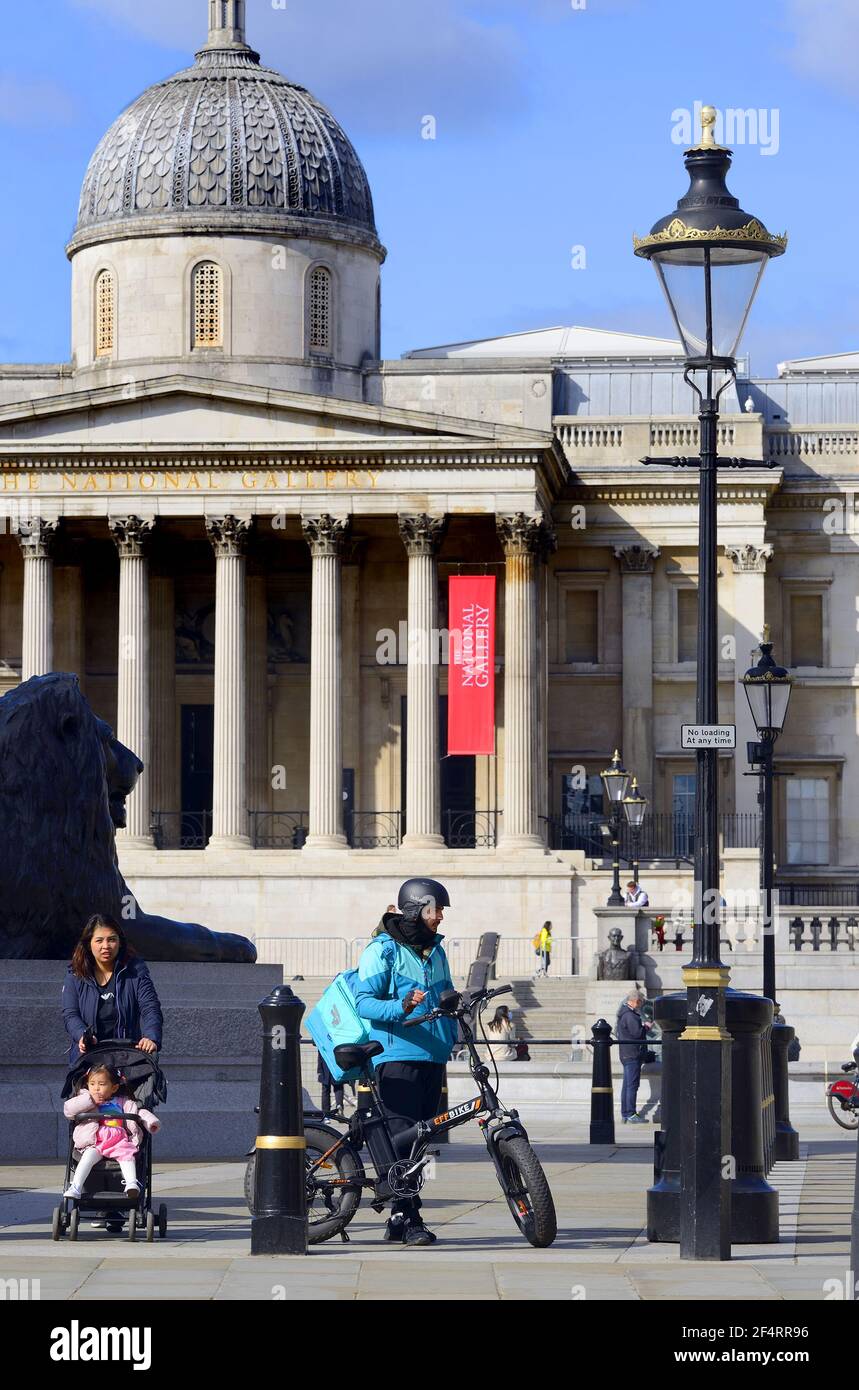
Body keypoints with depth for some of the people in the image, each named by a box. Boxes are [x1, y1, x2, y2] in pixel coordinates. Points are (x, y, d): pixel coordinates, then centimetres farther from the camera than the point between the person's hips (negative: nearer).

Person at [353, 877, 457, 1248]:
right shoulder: (383, 950, -4)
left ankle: (400, 1220, 11)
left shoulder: (435, 951, 18)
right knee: (402, 1135, -14)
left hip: (433, 1057, 7)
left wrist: (450, 1038, 13)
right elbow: (364, 1002, -12)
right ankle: (406, 1217, -16)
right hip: (398, 1054, -7)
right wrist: (402, 1006, -29)